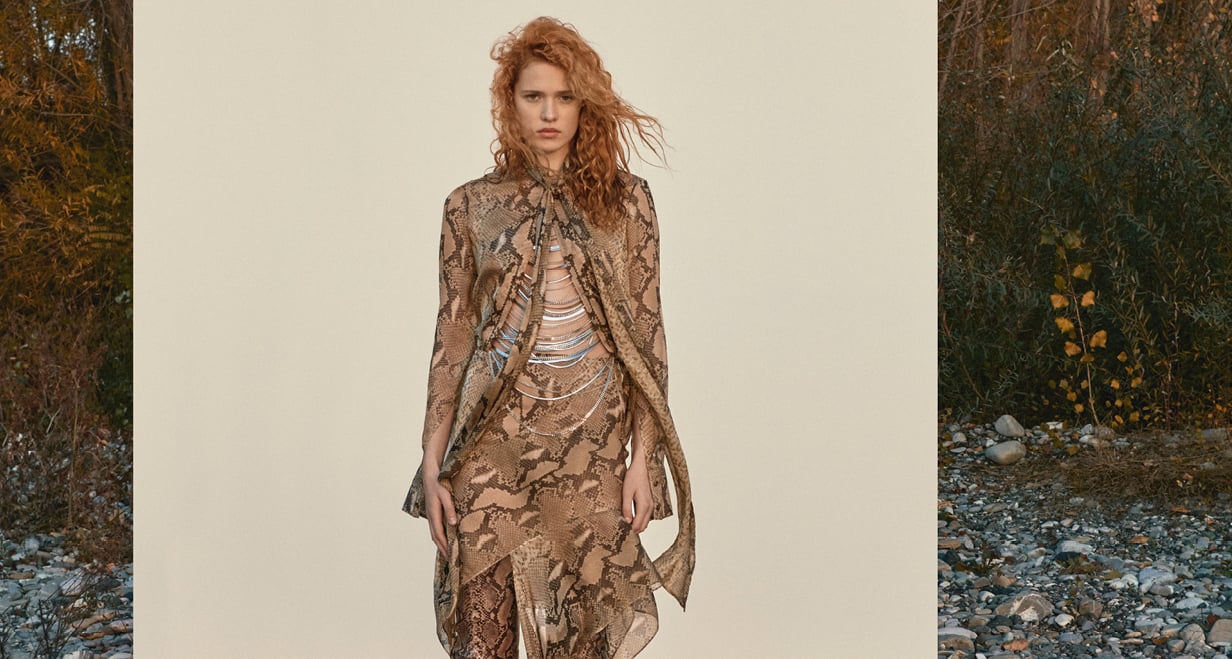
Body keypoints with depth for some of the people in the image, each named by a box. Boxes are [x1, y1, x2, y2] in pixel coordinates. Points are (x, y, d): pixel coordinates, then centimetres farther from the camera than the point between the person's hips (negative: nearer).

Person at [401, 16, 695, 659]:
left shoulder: (625, 200, 3)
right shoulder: (472, 205, 3)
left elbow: (647, 332, 3)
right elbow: (451, 337, 5)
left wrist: (643, 457, -2)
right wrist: (432, 463, 1)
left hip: (592, 442, 0)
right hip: (493, 442, 0)